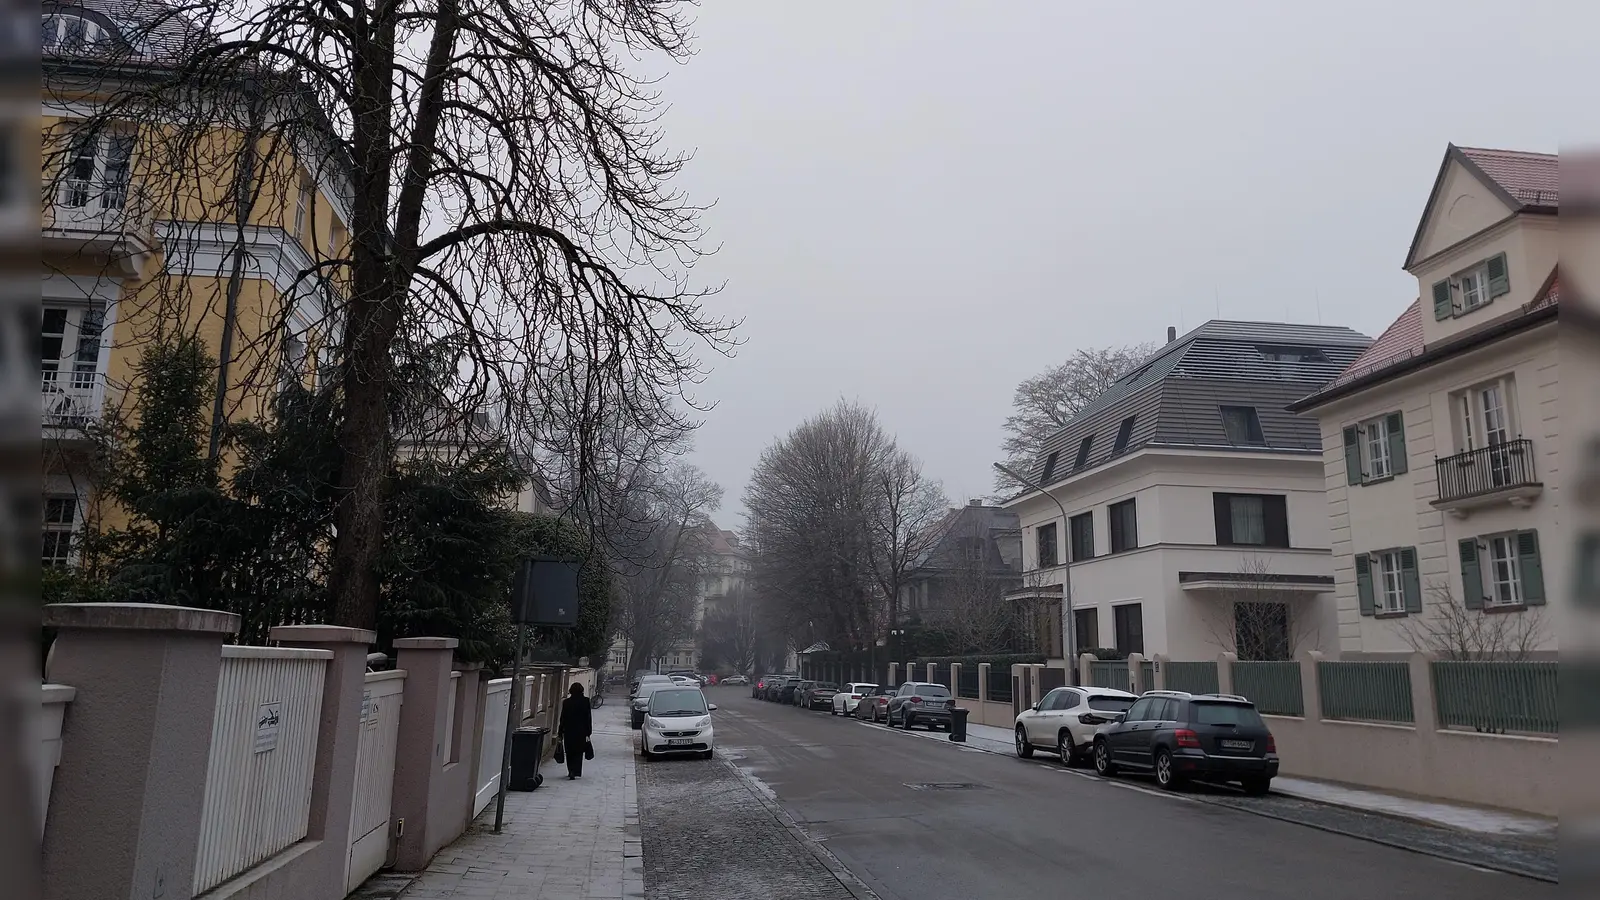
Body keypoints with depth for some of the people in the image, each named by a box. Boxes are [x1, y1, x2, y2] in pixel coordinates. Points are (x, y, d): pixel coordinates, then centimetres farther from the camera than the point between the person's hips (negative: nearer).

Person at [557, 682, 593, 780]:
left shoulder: (566, 702, -5)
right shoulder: (585, 701, -6)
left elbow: (563, 718, -2)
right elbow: (589, 717, -4)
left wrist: (560, 733, 5)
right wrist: (588, 732, 3)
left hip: (568, 731, 0)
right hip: (581, 731, 0)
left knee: (570, 753, 14)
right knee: (578, 752, 8)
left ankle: (571, 772, 14)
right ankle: (576, 772, -4)